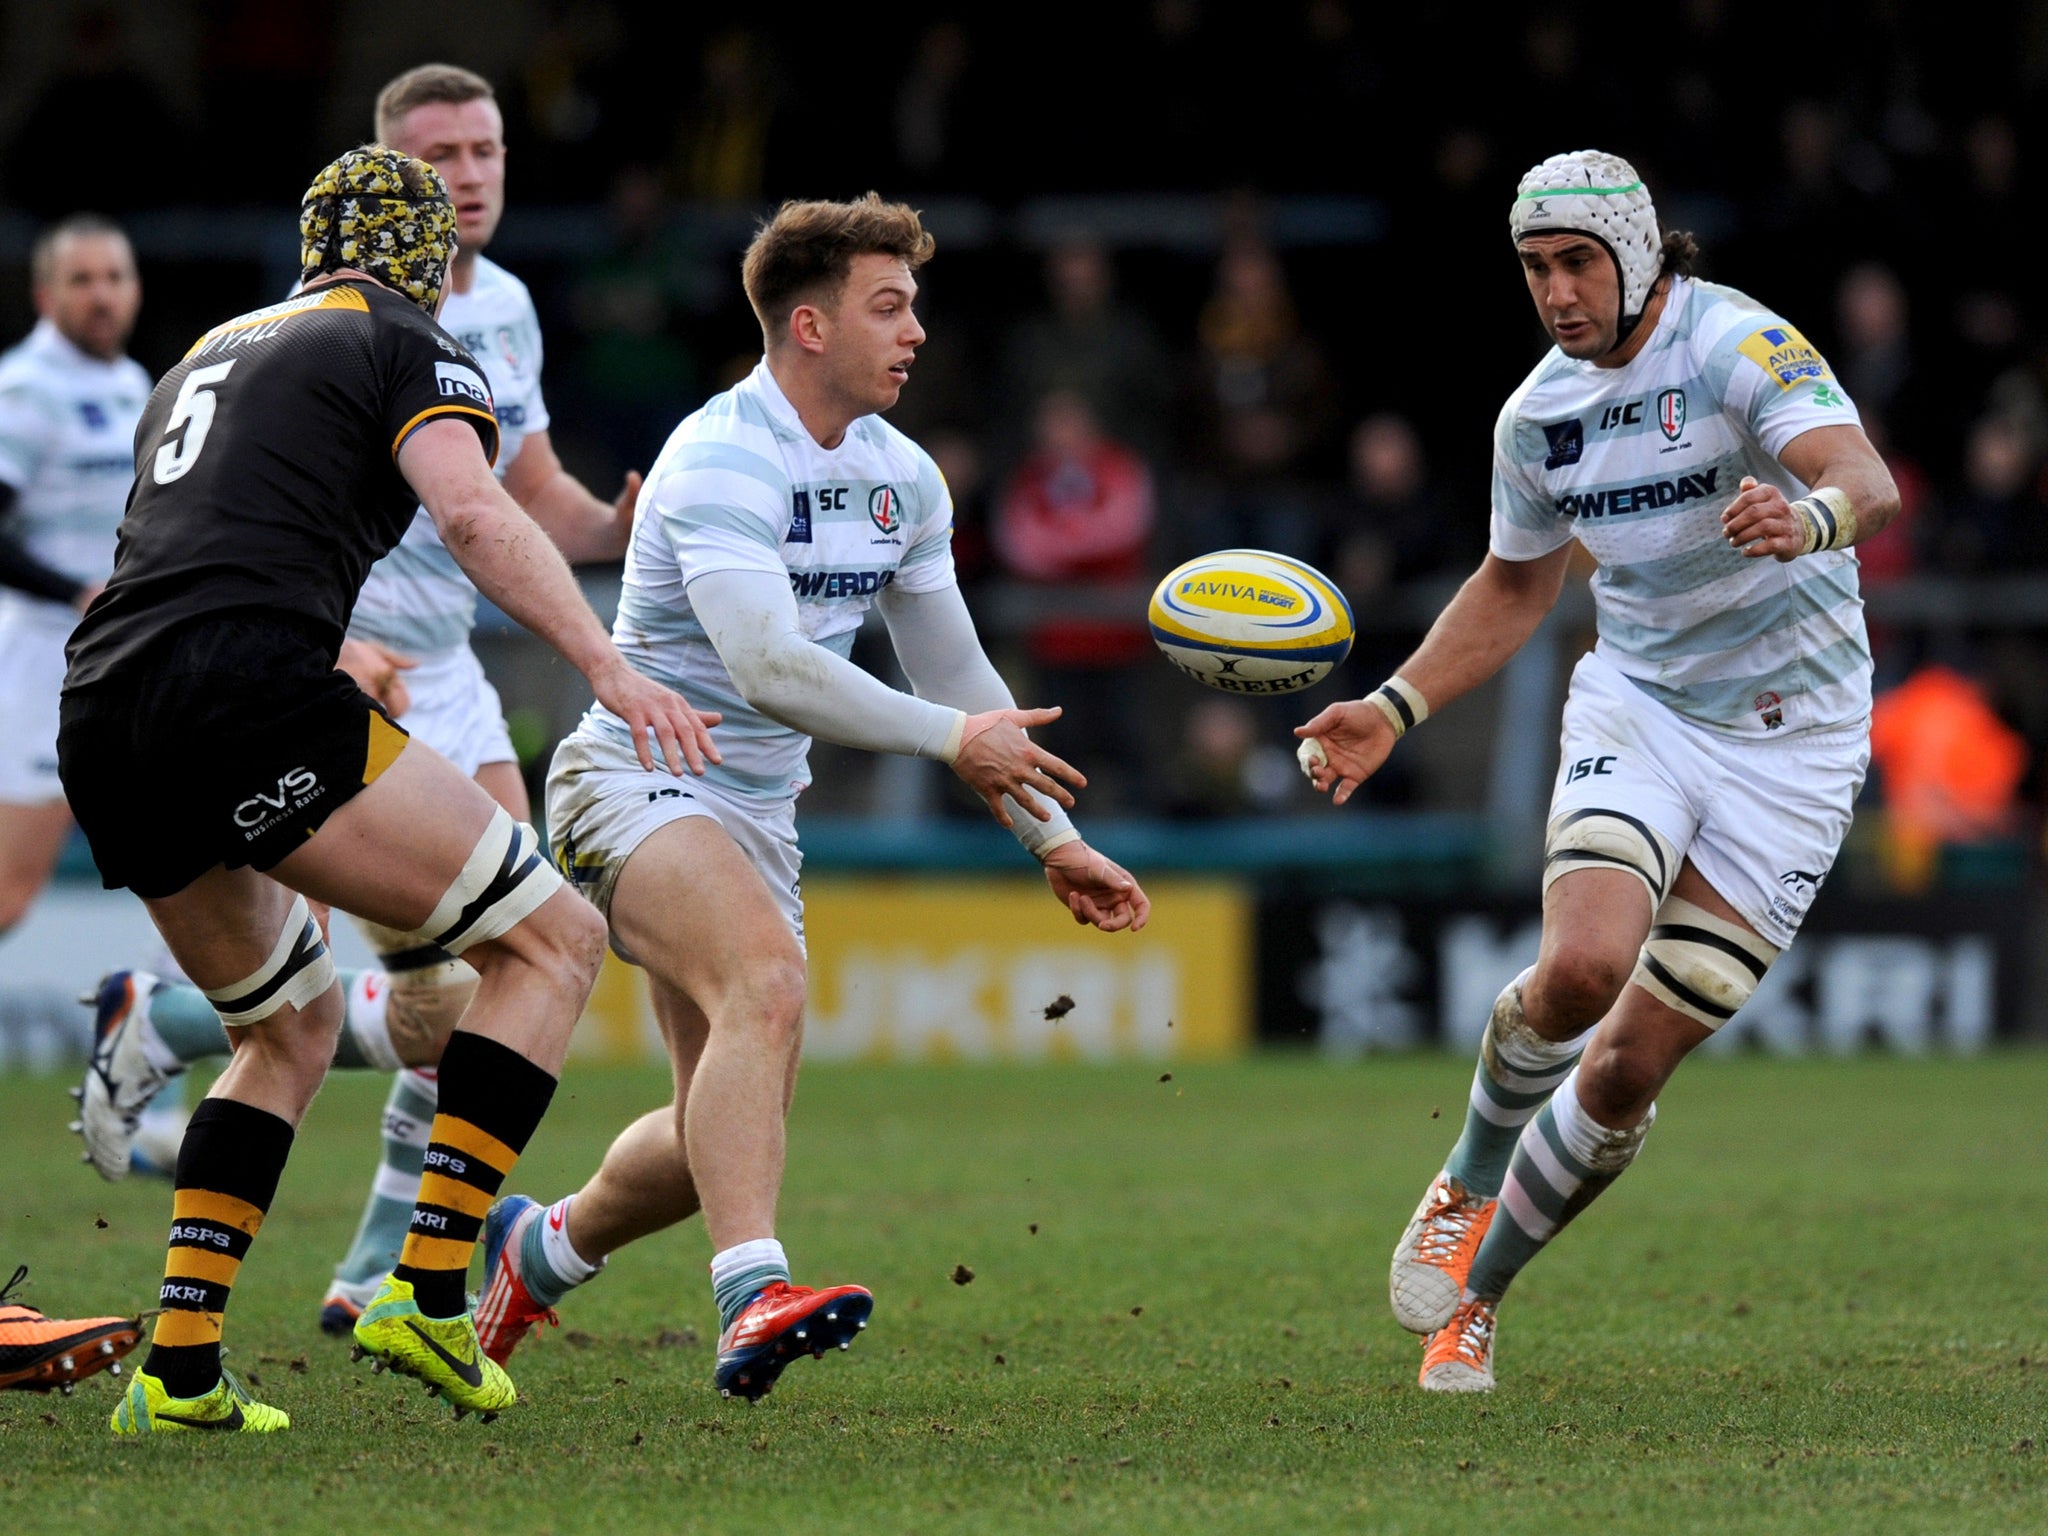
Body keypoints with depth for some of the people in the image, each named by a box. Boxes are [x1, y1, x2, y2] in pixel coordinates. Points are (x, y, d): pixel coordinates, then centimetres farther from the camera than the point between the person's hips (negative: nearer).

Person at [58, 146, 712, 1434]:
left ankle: (179, 1369, 13)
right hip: (249, 687, -8)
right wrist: (608, 665, -20)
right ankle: (427, 1289, -11)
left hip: (100, 720, 8)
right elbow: (472, 511, -11)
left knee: (295, 1020, 26)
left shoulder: (213, 351, 31)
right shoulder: (409, 347, 8)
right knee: (554, 939, 1)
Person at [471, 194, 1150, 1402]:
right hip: (638, 782, -9)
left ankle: (544, 1248, 36)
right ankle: (754, 1298, -46)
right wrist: (950, 738, -32)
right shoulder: (723, 461, -20)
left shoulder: (901, 478, 7)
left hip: (758, 814, 9)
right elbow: (768, 666, -32)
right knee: (767, 983, -35)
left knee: (735, 1123, 9)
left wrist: (1055, 838, 13)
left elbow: (956, 673, 17)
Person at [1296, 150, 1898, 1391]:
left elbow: (1869, 483, -33)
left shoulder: (1741, 346, -17)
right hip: (1638, 707, 3)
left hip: (1790, 739, -3)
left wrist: (1809, 517, -56)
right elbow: (1517, 585, 19)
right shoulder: (1541, 413, 2)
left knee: (1634, 1064, -5)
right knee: (1582, 965, -24)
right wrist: (1396, 709, 8)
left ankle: (1478, 1291, 15)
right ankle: (1469, 1189, 5)